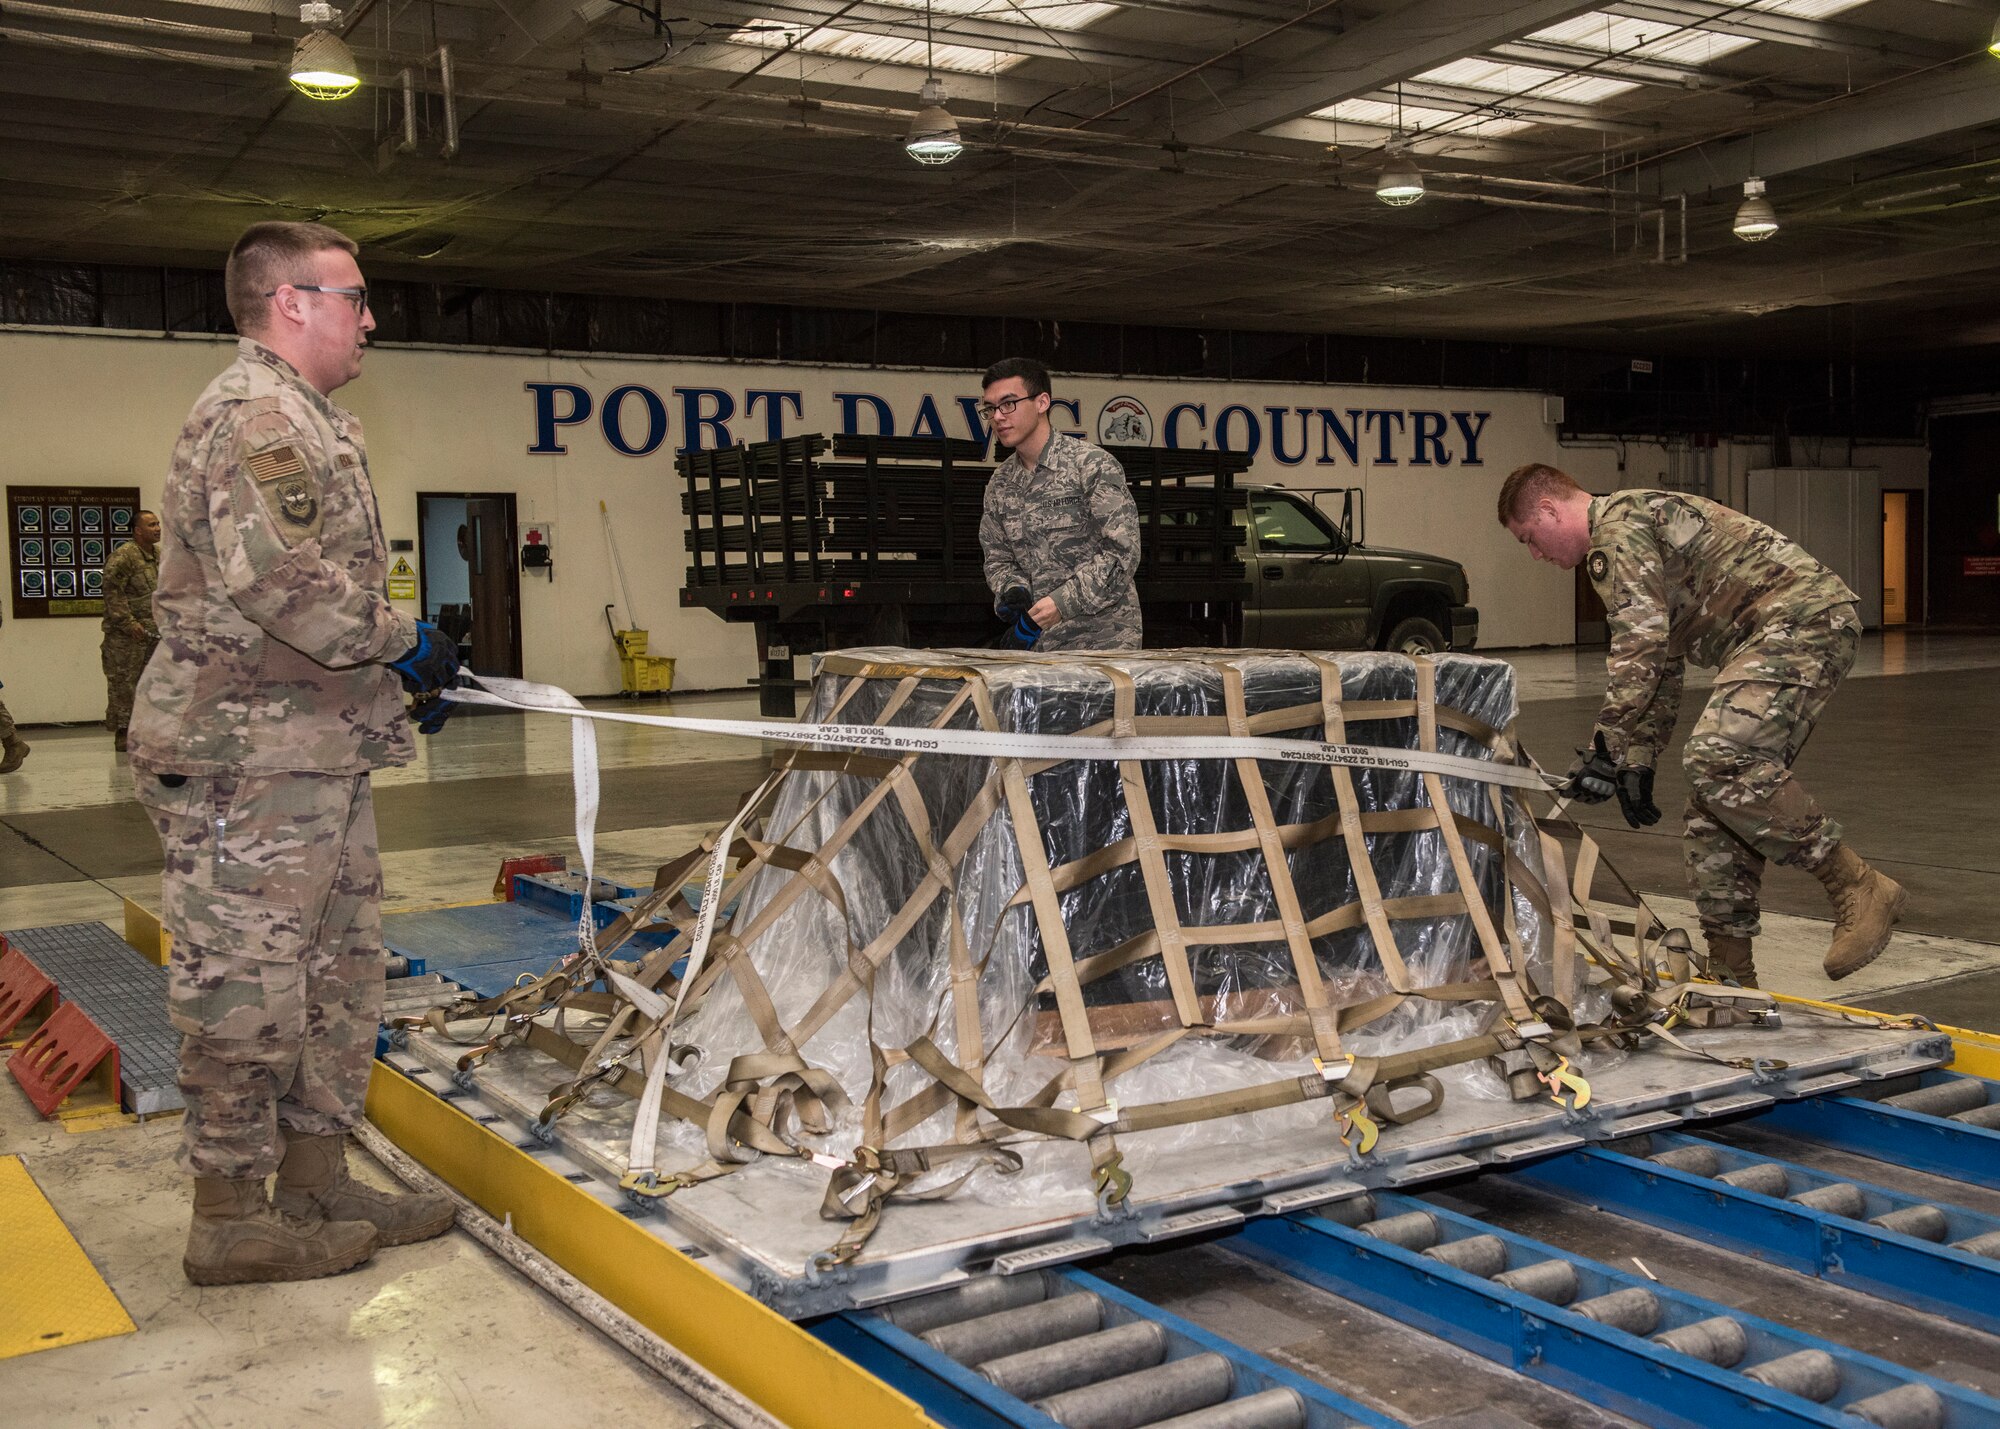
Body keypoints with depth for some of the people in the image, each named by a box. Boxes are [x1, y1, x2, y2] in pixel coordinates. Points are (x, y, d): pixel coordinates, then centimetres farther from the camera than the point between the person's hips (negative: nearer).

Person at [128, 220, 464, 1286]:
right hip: (247, 763, -11)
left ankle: (315, 1185, 25)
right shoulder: (253, 414, -13)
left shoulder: (307, 425, 22)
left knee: (340, 975, 15)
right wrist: (404, 643, -14)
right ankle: (231, 1218, 9)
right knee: (245, 987, -2)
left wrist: (401, 665, 15)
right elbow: (283, 579, -27)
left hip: (313, 760, 11)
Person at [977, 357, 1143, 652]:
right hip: (1041, 641, 5)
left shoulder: (1093, 465, -9)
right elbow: (998, 560, 15)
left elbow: (1123, 552, -15)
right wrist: (1014, 592, -8)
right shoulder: (1000, 483, 10)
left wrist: (1063, 602, -21)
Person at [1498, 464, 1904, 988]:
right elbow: (1663, 667, 30)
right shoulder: (1641, 529, 28)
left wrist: (1606, 747, -15)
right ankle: (1728, 968, 10)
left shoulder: (1617, 526, -6)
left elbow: (1640, 645, -18)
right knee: (1717, 798, 6)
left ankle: (1859, 888, -16)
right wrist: (1638, 762, 26)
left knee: (1719, 758, -26)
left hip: (1800, 617, -11)